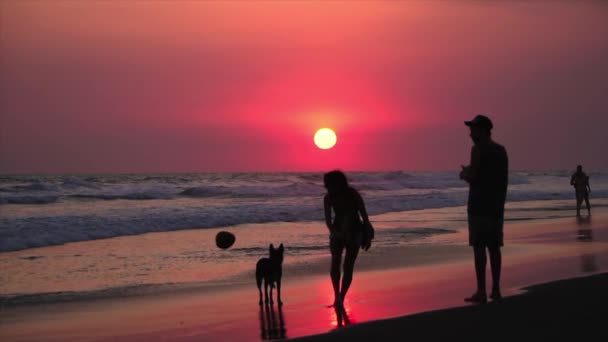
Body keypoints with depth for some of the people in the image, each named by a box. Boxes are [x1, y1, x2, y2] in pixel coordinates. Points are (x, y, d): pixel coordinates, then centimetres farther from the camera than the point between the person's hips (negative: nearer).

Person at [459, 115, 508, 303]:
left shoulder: (478, 149, -10)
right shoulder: (501, 150, 15)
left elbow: (473, 177, -16)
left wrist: (464, 174, 3)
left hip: (479, 206, -8)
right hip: (496, 205, 8)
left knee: (479, 247, -7)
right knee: (494, 247, 10)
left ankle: (481, 291, -9)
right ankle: (496, 289, 13)